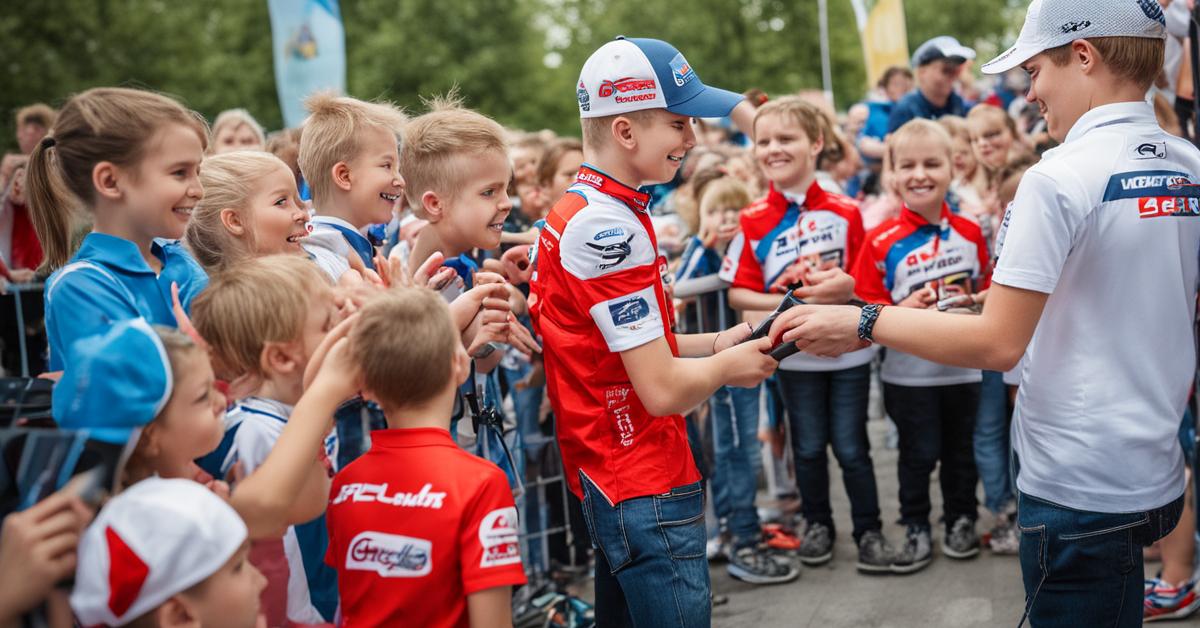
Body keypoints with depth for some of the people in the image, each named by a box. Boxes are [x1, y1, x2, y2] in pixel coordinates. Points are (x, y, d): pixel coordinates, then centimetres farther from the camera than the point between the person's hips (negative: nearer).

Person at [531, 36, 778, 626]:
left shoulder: (579, 210, 8)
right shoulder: (609, 227, -22)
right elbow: (663, 389, -22)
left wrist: (713, 343, 8)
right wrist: (728, 364, -3)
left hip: (607, 478, 10)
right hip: (646, 489, -10)